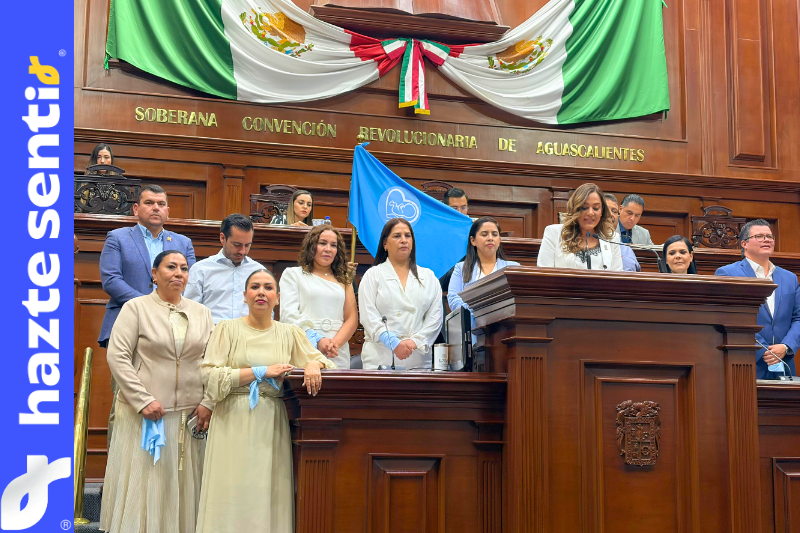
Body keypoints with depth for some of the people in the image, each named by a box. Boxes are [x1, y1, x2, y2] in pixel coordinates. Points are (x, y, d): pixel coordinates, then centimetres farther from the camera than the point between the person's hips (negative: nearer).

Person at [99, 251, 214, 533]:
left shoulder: (201, 312, 12)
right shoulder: (135, 307, 0)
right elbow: (117, 357, -8)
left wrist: (208, 403, -3)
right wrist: (144, 401, -14)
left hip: (189, 415, 3)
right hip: (145, 414, -3)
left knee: (182, 486, 5)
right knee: (144, 484, 1)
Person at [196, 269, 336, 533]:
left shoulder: (290, 333, 10)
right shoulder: (228, 329, 2)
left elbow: (318, 357, 16)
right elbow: (210, 375, -7)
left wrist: (313, 364, -9)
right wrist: (261, 371, -12)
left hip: (273, 424, 3)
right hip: (235, 422, -2)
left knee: (270, 495, 2)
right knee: (235, 494, -3)